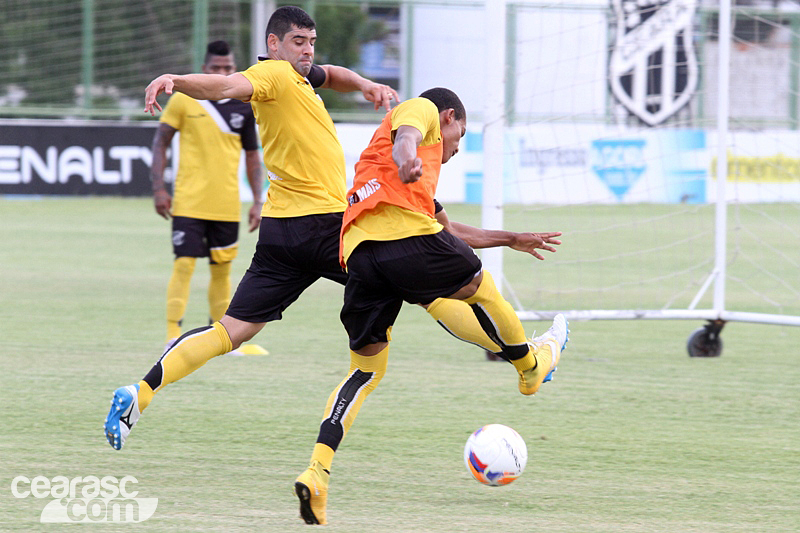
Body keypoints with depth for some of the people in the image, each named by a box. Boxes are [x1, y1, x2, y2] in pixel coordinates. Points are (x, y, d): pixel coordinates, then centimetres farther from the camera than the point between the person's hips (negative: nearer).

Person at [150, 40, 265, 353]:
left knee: (222, 268, 10)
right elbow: (160, 142, 2)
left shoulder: (244, 107, 6)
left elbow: (252, 155, 13)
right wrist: (159, 189, -7)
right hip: (188, 203, -3)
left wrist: (257, 201, 6)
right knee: (184, 265, -11)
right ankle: (173, 337, -10)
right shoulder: (183, 99, -3)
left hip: (227, 206, 3)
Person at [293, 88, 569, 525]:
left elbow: (443, 230, 45)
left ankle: (317, 472, -9)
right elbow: (406, 130, -10)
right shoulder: (423, 109, 18)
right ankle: (531, 366, 43)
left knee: (366, 369, 8)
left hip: (359, 251, 7)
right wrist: (407, 157, -32)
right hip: (404, 235, -7)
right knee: (478, 287, 20)